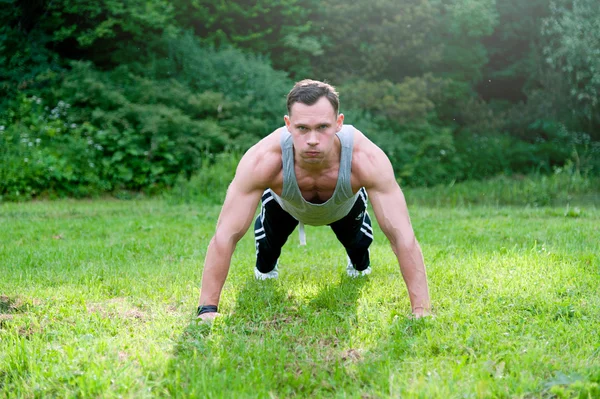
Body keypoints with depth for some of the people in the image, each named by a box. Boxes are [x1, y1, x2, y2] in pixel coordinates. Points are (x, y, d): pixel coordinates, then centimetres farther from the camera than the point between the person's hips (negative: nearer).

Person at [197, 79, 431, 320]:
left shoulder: (367, 160, -47)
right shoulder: (262, 161, -48)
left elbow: (403, 236, -44)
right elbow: (226, 236, -42)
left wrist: (421, 309, -47)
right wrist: (207, 307, -44)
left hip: (346, 205, 1)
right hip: (285, 204, 0)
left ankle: (360, 264, 58)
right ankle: (265, 266, 52)